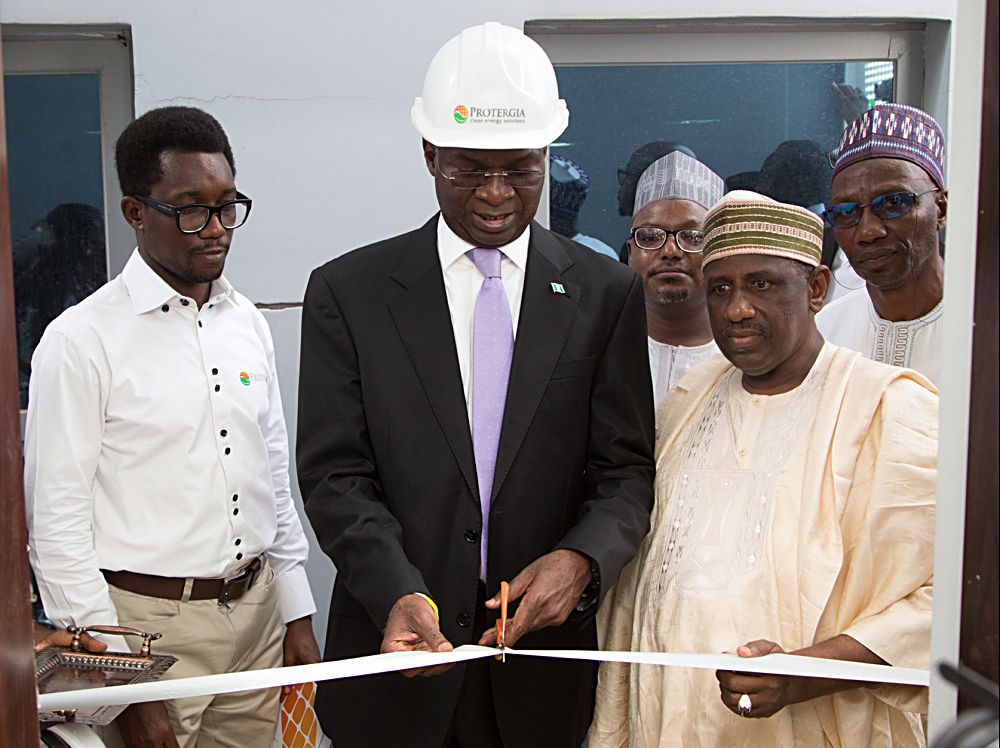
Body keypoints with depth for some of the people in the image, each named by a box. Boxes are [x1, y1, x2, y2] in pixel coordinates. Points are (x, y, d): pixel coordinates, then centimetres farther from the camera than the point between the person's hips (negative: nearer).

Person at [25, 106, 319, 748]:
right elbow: (57, 529, -12)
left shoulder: (249, 325, 7)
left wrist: (298, 619, 11)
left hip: (258, 617, 5)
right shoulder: (82, 341, -11)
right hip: (148, 622, -5)